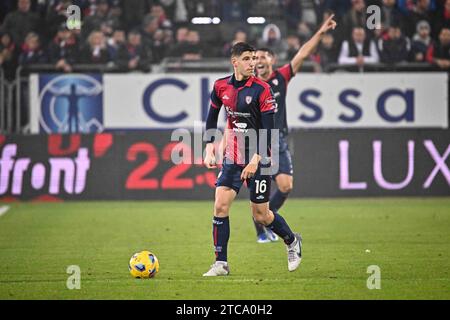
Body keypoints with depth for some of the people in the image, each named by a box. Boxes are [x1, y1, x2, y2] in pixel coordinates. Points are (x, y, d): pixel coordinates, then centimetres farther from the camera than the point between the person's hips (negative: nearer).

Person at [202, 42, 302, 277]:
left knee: (261, 215, 3)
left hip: (258, 160, -4)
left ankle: (292, 242, 31)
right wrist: (209, 149, 7)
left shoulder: (261, 90, -13)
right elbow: (212, 118, 15)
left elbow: (268, 130, -15)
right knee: (220, 206, -10)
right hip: (232, 158, 4)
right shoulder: (221, 86, 0)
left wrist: (255, 159, -23)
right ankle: (221, 264, -3)